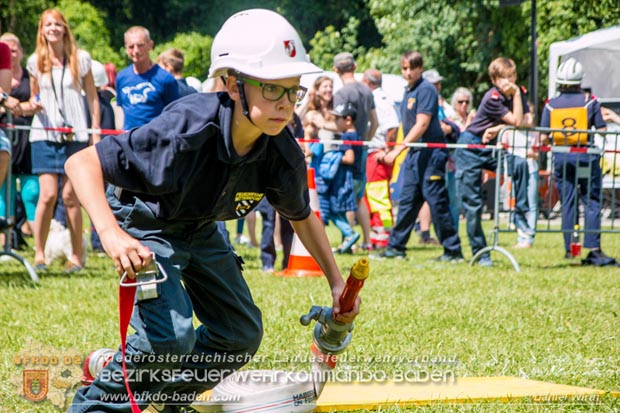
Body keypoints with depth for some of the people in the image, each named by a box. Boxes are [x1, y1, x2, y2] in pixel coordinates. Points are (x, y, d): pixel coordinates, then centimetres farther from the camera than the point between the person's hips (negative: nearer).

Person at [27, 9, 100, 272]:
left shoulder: (80, 59, 3)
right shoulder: (36, 62, 7)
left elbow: (92, 97, 7)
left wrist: (96, 132, 2)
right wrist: (33, 103, -6)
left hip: (75, 134, -1)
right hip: (45, 134, 1)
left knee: (70, 196, -3)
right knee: (48, 194, -10)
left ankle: (77, 255, 6)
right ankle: (39, 253, 0)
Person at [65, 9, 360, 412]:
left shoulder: (283, 153, -22)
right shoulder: (187, 131, -39)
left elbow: (301, 216, 2)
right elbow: (82, 163, -36)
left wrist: (337, 281, 1)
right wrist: (111, 234, -49)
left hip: (200, 230, 7)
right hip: (144, 224, -6)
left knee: (242, 335, 6)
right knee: (172, 334, -23)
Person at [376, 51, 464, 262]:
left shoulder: (426, 90, -12)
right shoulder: (408, 91, 14)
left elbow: (421, 125, -19)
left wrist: (398, 149, -20)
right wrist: (402, 151, 14)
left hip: (430, 153, -9)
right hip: (414, 153, 9)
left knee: (437, 201, -6)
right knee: (407, 201, 10)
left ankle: (453, 251, -2)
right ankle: (396, 247, 15)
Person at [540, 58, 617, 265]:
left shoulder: (551, 105, 1)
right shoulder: (590, 102, -3)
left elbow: (543, 138, 0)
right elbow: (602, 131, -4)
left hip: (561, 157, 2)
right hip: (586, 156, -2)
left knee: (567, 203, 9)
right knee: (591, 201, 0)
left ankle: (569, 248, 9)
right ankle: (593, 248, -8)